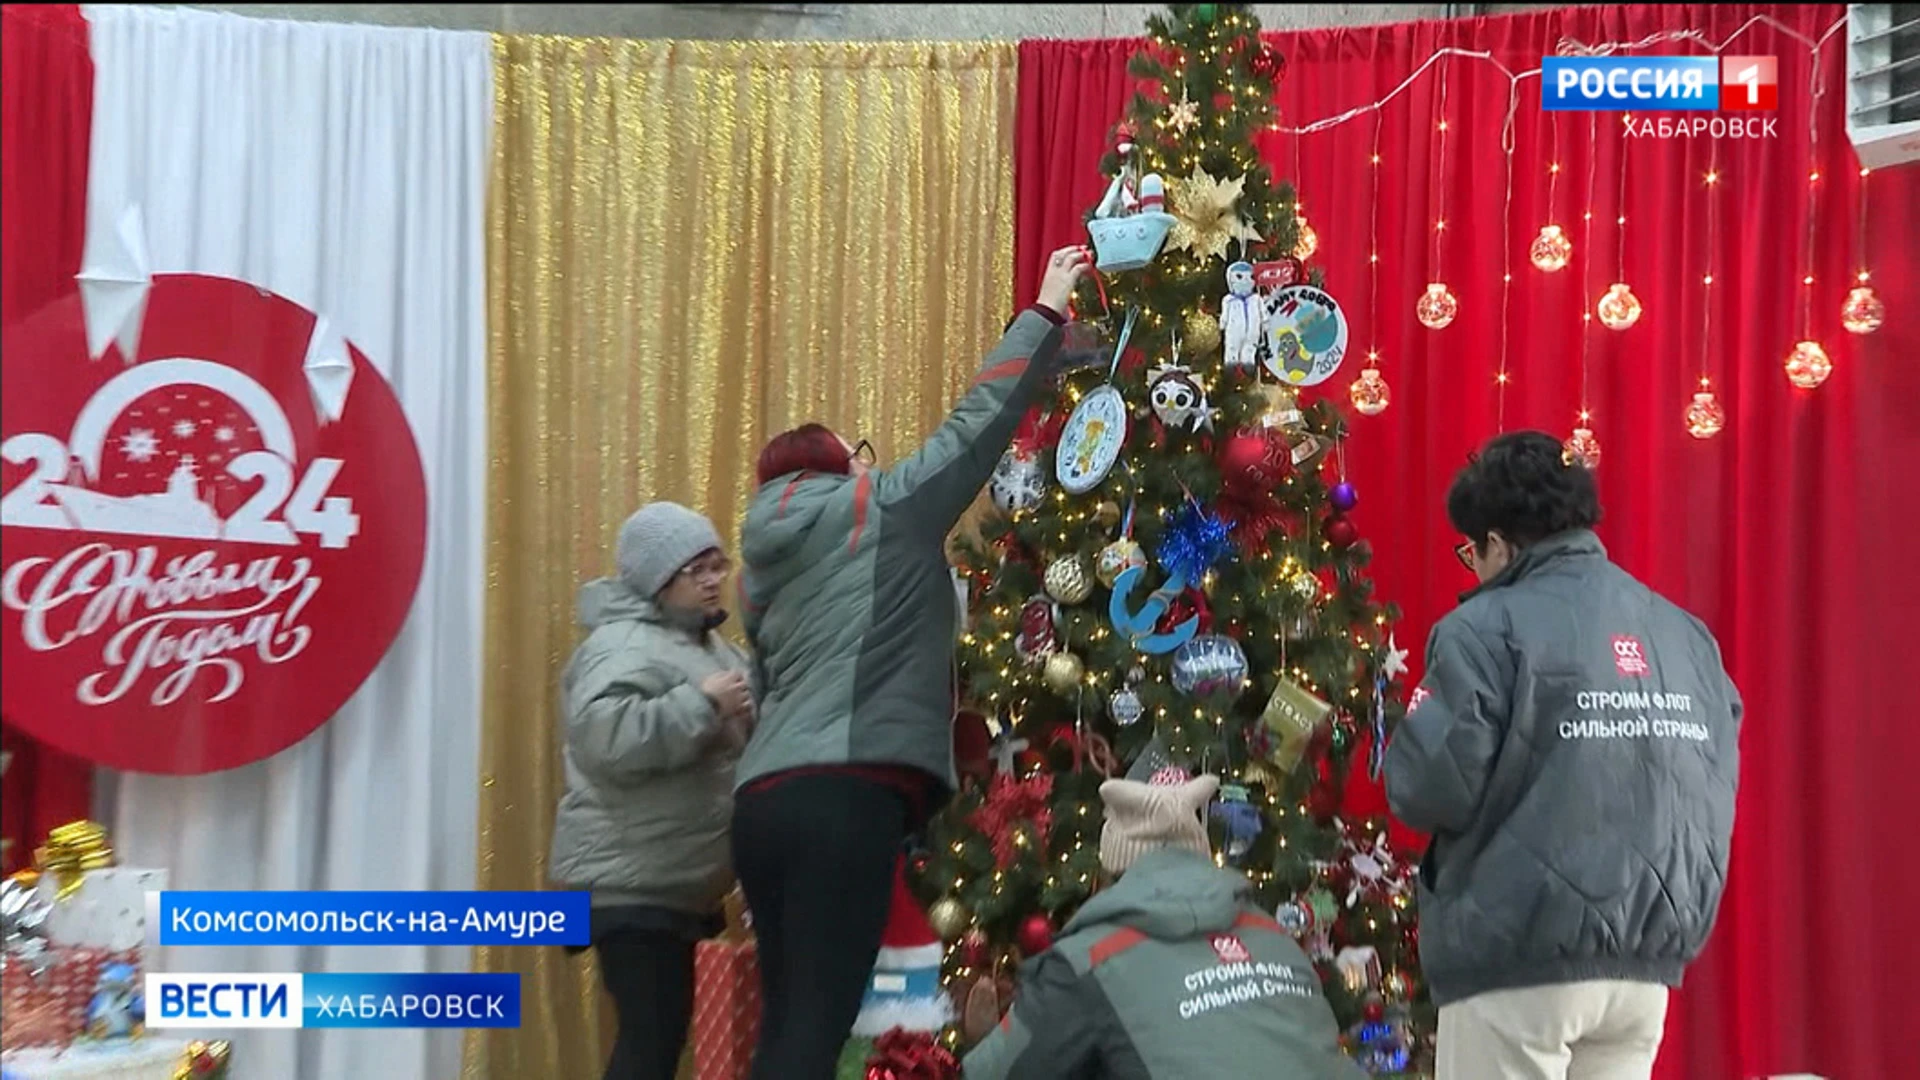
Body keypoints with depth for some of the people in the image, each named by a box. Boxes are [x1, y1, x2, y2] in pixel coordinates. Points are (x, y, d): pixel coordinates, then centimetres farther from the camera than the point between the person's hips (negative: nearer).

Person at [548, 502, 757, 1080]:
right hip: (631, 881, -10)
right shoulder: (623, 646, -14)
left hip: (674, 881, 10)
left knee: (663, 1031, 15)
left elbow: (731, 744, 24)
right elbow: (605, 738, -31)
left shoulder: (708, 643, 16)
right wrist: (702, 704, -27)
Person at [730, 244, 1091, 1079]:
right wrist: (1047, 310, 17)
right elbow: (979, 422, 8)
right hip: (843, 795, -8)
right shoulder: (881, 513, 5)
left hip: (769, 794, 8)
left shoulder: (767, 563, 23)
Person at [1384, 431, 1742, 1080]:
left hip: (1519, 962, -6)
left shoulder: (1489, 628, -11)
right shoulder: (1688, 635, 8)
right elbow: (1714, 790, 10)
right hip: (1648, 960, 6)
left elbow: (1428, 790, -16)